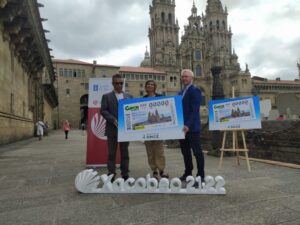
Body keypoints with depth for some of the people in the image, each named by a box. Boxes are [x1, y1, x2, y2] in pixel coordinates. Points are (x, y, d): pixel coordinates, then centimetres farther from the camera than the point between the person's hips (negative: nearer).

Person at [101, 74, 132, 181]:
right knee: (112, 153, 4)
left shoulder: (129, 96, 12)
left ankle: (125, 174, 16)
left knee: (125, 153, 8)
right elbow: (103, 111, -5)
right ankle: (111, 175, 11)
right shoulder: (106, 96, 4)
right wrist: (113, 120, -17)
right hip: (112, 129, -2)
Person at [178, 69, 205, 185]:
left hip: (192, 127, -8)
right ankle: (188, 172, 26)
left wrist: (188, 125, -26)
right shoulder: (181, 93, 18)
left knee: (197, 152, 0)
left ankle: (200, 176, 8)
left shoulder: (195, 91, -8)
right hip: (182, 126, 8)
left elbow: (195, 110, -18)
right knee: (185, 151, 14)